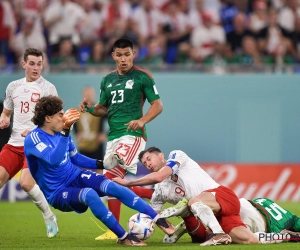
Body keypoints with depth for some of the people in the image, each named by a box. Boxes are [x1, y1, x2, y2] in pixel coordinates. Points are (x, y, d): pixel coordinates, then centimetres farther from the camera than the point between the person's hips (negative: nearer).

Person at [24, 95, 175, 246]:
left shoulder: (60, 131, 3)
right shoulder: (34, 138, -19)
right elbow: (54, 159, -37)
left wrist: (101, 164, 7)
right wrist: (65, 131, -44)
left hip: (76, 177, 7)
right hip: (58, 193, -7)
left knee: (113, 187, -18)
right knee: (89, 194, -36)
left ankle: (158, 220, -14)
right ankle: (123, 237, -25)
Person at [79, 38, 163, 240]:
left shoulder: (142, 77, -3)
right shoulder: (108, 80, 16)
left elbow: (157, 105, -3)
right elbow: (104, 109, 21)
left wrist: (142, 121, -20)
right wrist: (90, 109, -1)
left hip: (132, 134, -8)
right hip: (113, 136, 8)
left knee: (112, 180, -21)